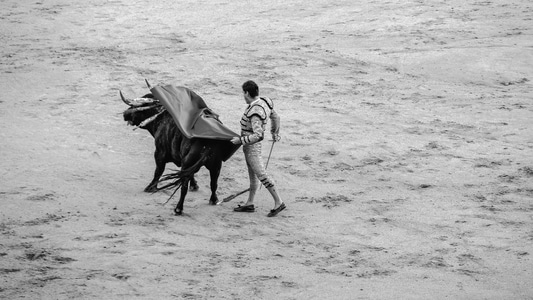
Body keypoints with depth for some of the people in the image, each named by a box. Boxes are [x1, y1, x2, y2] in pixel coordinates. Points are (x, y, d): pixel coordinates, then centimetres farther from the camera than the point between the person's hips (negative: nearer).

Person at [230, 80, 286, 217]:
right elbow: (275, 117, 15)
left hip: (252, 146, -10)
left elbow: (258, 136, -34)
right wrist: (275, 133, 32)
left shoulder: (255, 112, -29)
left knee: (261, 175, -5)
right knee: (252, 174, 16)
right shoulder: (263, 101, -2)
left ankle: (278, 202, 0)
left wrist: (240, 140, -24)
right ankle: (249, 204, 25)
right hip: (250, 146, 10)